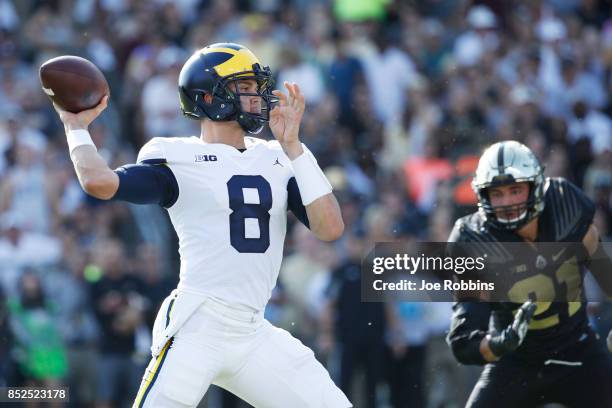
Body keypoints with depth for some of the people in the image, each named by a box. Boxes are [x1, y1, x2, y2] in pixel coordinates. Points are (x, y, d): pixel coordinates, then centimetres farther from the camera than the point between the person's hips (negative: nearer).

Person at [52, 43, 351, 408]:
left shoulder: (277, 159, 13)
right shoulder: (179, 159, -2)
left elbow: (331, 228, 0)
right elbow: (100, 182, -18)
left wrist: (292, 146, -2)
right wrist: (76, 126, -2)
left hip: (254, 335, 5)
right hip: (197, 328, -5)